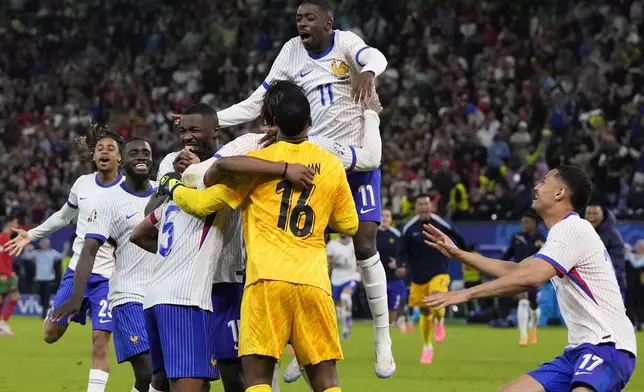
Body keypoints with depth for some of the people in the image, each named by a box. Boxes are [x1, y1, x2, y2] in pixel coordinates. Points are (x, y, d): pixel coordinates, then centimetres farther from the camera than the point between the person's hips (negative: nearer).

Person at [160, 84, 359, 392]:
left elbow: (204, 204, 6)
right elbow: (349, 225, 21)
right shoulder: (331, 165, 12)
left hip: (267, 278, -3)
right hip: (313, 281, 3)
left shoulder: (257, 160, 4)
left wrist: (172, 187, 25)